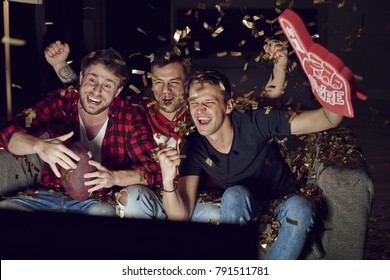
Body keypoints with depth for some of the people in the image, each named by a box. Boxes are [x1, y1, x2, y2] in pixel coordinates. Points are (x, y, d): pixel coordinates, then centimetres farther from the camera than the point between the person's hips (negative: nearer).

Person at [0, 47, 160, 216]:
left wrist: (114, 177, -34)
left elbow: (153, 170, -13)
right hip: (51, 194, 2)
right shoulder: (60, 101, -3)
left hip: (99, 199, -2)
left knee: (102, 212, -36)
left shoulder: (130, 118, -7)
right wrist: (39, 145, -36)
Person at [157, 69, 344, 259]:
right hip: (240, 209, 1)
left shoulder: (257, 123, -24)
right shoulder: (195, 146, -16)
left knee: (301, 207, -34)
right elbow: (180, 216, -19)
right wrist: (168, 180, -40)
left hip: (284, 202, 0)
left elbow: (327, 119, -27)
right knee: (235, 194, -33)